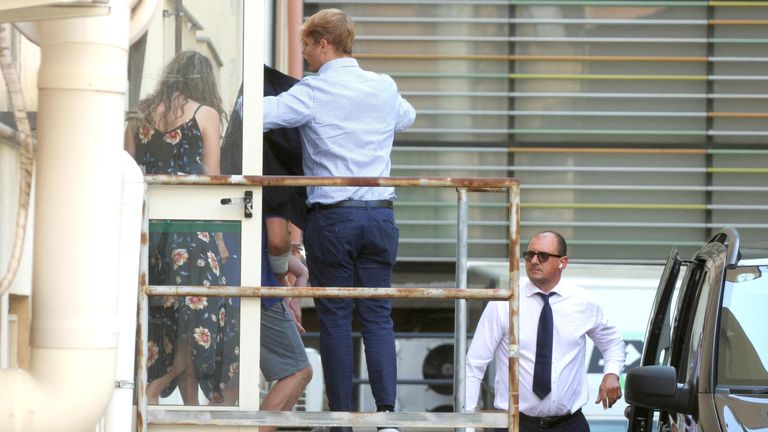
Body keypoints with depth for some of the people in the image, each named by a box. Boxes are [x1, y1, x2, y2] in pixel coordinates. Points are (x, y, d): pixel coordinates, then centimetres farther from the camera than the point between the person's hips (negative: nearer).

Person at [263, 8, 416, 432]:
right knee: (378, 316, 5)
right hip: (380, 212, 4)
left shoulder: (313, 92, -7)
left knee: (335, 319, 2)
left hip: (332, 218, -4)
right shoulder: (384, 88, 10)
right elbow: (407, 116, 32)